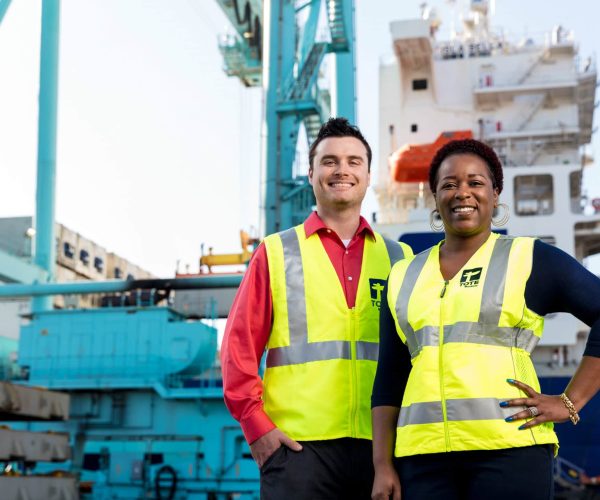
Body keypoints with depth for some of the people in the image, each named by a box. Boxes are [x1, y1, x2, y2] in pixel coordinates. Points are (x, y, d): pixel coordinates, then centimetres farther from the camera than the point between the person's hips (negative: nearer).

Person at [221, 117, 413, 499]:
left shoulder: (399, 259, 13)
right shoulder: (276, 252, 7)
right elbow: (239, 346, 3)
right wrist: (256, 424, -6)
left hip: (380, 448, 3)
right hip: (298, 446, -2)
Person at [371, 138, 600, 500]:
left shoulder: (531, 260, 4)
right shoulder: (404, 277, 14)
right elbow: (389, 381, 14)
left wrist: (571, 402, -4)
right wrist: (383, 465, 7)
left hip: (510, 449, -3)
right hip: (423, 456, 3)